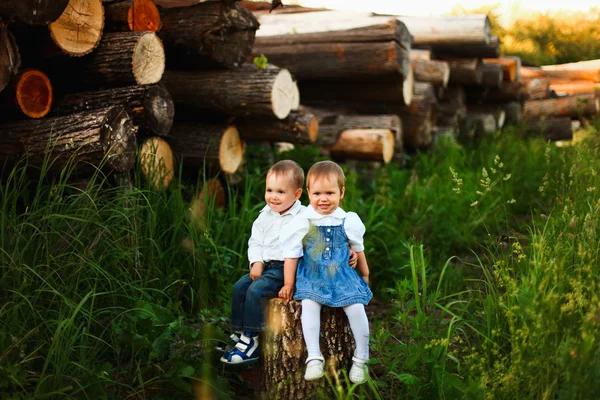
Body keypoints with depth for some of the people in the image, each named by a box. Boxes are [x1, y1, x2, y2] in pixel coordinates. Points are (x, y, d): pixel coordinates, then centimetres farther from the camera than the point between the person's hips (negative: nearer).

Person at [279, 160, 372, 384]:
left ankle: (361, 359, 0)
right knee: (309, 304, -28)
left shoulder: (348, 221, -3)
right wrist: (288, 284, 2)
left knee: (356, 307, -17)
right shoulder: (302, 222, -10)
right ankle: (314, 357, -20)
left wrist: (364, 275, 22)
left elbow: (358, 249, 13)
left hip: (341, 275, 2)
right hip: (312, 278, -1)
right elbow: (291, 254, -1)